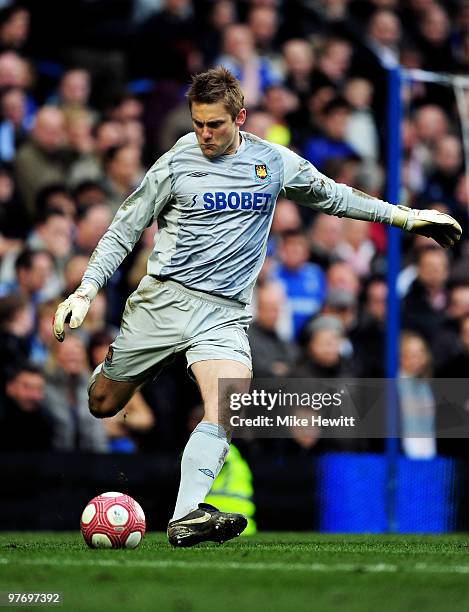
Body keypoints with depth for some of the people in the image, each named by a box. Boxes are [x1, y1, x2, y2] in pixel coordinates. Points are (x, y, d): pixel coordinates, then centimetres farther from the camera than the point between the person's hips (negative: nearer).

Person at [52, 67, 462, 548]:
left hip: (224, 310, 0)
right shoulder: (176, 164, -2)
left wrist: (405, 216, 20)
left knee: (226, 408, -26)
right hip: (163, 295, 0)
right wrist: (85, 291, -7)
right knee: (102, 405, 8)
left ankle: (186, 516, -35)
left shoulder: (273, 162, 5)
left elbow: (331, 196, 21)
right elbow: (124, 230, 3)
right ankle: (112, 365, 46)